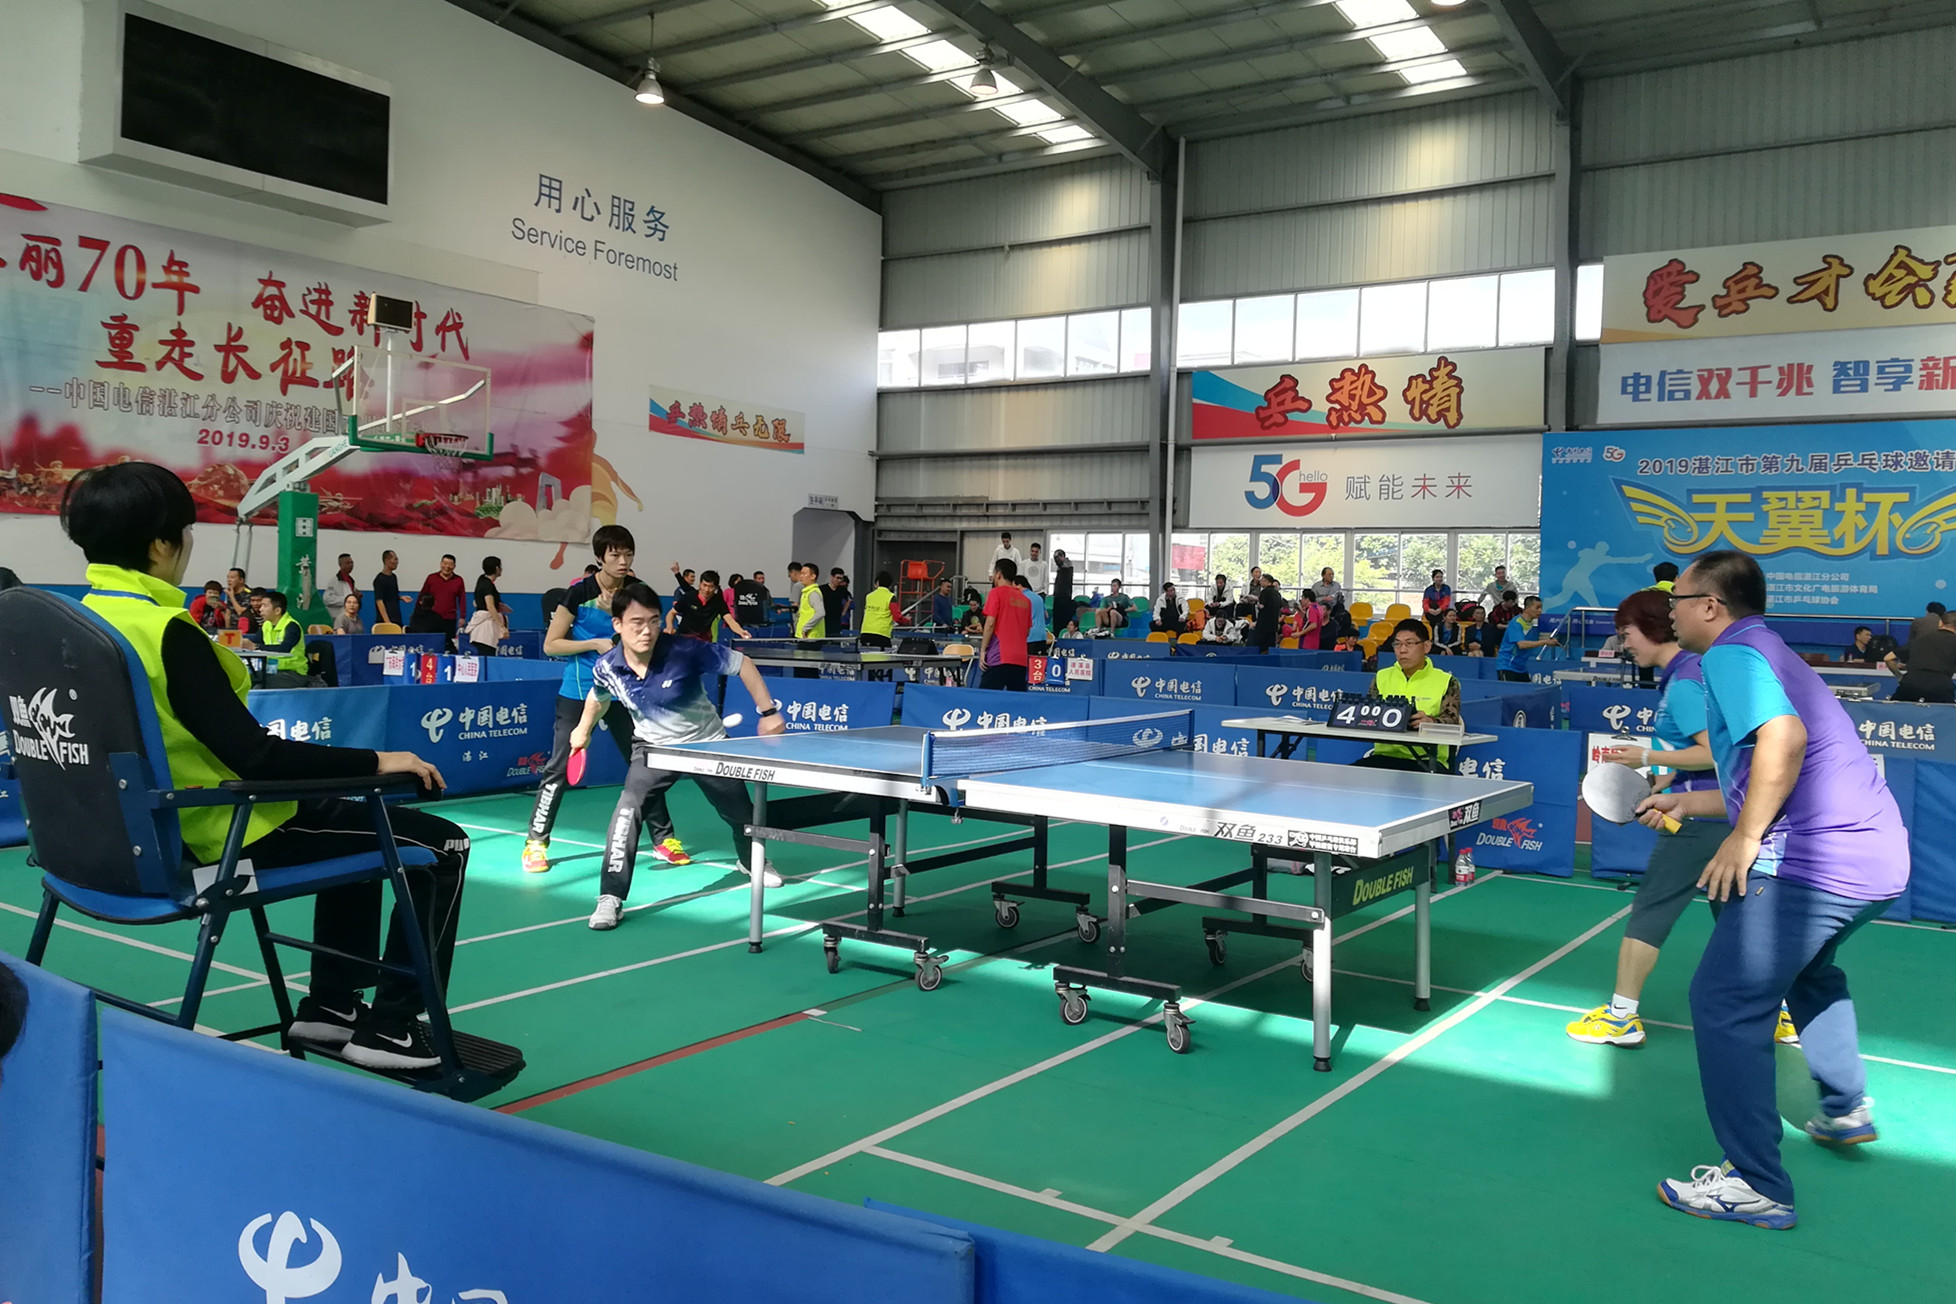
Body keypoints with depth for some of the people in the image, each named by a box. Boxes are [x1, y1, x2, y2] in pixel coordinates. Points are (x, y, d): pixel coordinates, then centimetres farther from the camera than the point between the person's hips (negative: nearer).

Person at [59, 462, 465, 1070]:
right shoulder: (166, 633, -25)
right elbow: (252, 755, -29)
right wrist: (376, 760, -20)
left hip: (153, 824, 10)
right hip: (228, 832, -10)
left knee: (355, 820, 30)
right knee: (440, 842, -2)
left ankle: (329, 1004, 30)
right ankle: (390, 1027, 4)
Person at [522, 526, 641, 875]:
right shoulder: (579, 592, -11)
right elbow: (550, 644, -8)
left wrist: (615, 613, -14)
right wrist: (595, 643, -19)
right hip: (578, 692, -4)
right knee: (560, 767, -4)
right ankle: (535, 842, 7)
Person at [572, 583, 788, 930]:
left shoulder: (685, 651, -32)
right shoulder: (606, 668, -21)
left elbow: (741, 664, -20)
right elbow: (599, 696, 6)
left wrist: (768, 712, -22)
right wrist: (583, 729, 14)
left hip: (707, 744, 0)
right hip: (654, 747, 0)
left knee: (739, 811, 17)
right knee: (629, 806, -26)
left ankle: (753, 862, 51)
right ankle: (610, 898, -20)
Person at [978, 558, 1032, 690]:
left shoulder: (996, 593, -2)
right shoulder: (1025, 599, 14)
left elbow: (990, 623, -8)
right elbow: (1027, 631, 17)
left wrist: (983, 650, -4)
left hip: (999, 657, -6)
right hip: (1020, 659, 6)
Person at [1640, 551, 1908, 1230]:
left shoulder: (1731, 652, -7)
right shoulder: (1769, 653, 24)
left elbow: (1784, 737, -25)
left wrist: (1745, 838, -20)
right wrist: (1686, 802, 34)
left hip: (1813, 861, -11)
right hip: (1880, 856, 11)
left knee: (1724, 1002, -7)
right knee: (1806, 967, 36)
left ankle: (1756, 1186, -3)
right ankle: (1846, 1110, 47)